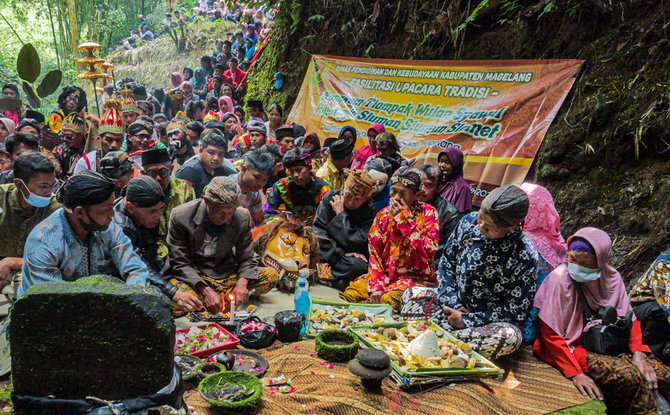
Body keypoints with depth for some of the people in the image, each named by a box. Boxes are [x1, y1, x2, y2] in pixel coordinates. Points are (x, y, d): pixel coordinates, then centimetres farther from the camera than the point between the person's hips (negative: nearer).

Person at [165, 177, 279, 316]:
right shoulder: (180, 216, -15)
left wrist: (242, 283, -20)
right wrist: (205, 291, -26)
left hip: (225, 276, 3)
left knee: (271, 276, -17)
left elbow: (247, 259, 2)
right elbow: (180, 264, -11)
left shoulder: (242, 217, -7)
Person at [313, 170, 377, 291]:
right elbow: (318, 230, -10)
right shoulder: (331, 197, -5)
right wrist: (342, 253, -17)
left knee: (358, 265, -35)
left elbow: (353, 243, -21)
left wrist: (341, 214, -17)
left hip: (351, 257, -2)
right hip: (327, 253, 3)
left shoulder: (370, 213, -11)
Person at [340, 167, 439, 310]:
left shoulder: (427, 212, -5)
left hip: (417, 277, -4)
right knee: (350, 294, -18)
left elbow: (431, 251, -18)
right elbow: (374, 254, 4)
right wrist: (376, 287, -10)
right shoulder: (383, 215, 7)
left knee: (389, 299, -33)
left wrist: (405, 220, -17)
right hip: (386, 275, 4)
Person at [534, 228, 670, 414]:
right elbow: (551, 335, -18)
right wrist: (575, 373, -23)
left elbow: (629, 317, 7)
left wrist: (638, 354, -9)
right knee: (631, 376, -26)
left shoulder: (611, 277, -3)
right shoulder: (560, 280, -19)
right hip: (570, 348, -6)